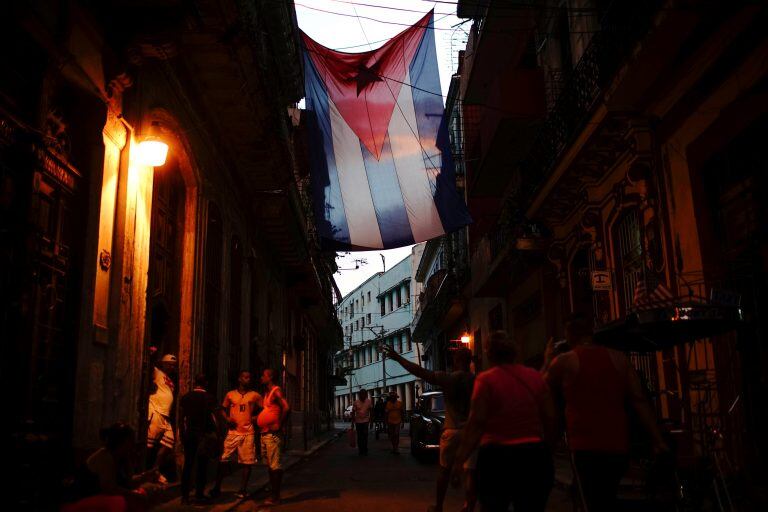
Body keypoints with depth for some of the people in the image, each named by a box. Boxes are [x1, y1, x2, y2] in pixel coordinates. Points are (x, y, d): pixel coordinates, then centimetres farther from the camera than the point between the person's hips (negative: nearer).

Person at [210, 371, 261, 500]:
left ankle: (243, 489, 10)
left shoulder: (255, 395, 6)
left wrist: (255, 418, -5)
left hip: (248, 432, 0)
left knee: (247, 462, 0)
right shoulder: (230, 395, 9)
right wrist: (227, 418, 0)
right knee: (222, 459, -2)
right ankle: (217, 488, 10)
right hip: (233, 431, 0)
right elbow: (223, 410, 18)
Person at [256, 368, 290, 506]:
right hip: (264, 433, 10)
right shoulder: (267, 392, 18)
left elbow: (286, 408, -23)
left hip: (272, 434, -10)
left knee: (274, 465, -6)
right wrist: (257, 418, 12)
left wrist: (279, 425, -18)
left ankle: (276, 496, -3)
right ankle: (272, 492, 20)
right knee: (269, 465, 13)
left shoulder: (276, 391, -11)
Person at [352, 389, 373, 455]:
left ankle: (365, 450, 0)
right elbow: (353, 412, 2)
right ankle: (360, 450, 20)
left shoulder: (368, 401, -1)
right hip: (358, 422, 1)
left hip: (366, 421, -1)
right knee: (359, 436, 9)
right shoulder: (356, 402, -3)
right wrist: (353, 422, 1)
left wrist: (370, 420, 4)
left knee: (365, 435, -7)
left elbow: (371, 411, 6)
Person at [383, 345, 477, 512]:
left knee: (445, 470, 14)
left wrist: (398, 358, -6)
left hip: (453, 430, -1)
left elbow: (420, 372, -11)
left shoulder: (450, 378, -9)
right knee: (470, 472, 2)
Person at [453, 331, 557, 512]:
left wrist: (459, 460, -7)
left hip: (497, 458, -3)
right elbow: (550, 418, 7)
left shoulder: (486, 379, -7)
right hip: (535, 456, 4)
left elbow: (476, 424, -11)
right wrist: (546, 447, 21)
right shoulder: (535, 376, 5)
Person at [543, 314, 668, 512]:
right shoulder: (619, 358, 8)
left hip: (586, 447, -4)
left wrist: (547, 361, 29)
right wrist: (657, 440, 5)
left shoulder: (564, 361, -1)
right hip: (618, 446, 5)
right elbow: (639, 400, 3)